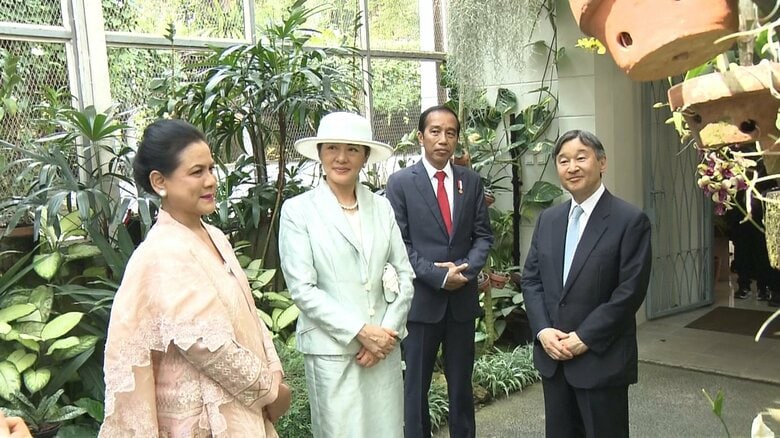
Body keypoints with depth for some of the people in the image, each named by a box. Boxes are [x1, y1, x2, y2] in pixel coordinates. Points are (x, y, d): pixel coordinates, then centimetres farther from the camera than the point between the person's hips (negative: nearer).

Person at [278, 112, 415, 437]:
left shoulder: (382, 206, 7)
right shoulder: (298, 210, -5)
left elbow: (404, 275, 6)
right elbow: (302, 289, -10)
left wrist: (389, 331, -6)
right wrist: (360, 331, -13)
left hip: (383, 344, 4)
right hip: (332, 350, -3)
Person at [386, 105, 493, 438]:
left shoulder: (471, 181, 6)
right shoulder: (400, 182, -4)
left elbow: (483, 235, 7)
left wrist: (466, 269, -11)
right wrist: (437, 275, -15)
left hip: (463, 297, 3)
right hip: (421, 298, -3)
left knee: (461, 382, 14)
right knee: (416, 384, 8)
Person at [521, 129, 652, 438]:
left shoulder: (631, 220, -9)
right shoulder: (548, 219, 9)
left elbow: (630, 291, -14)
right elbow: (530, 279, 8)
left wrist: (584, 339, -16)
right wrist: (543, 331, -6)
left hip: (602, 360, -5)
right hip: (552, 356, 5)